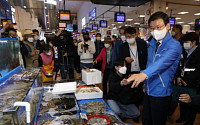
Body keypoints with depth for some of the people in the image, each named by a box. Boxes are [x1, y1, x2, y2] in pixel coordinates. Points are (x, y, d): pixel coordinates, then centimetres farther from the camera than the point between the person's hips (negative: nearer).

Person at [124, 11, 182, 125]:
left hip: (161, 94, -6)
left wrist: (144, 74, -53)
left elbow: (163, 61, -37)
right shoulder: (152, 44, 6)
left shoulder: (174, 45, -17)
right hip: (148, 91, 7)